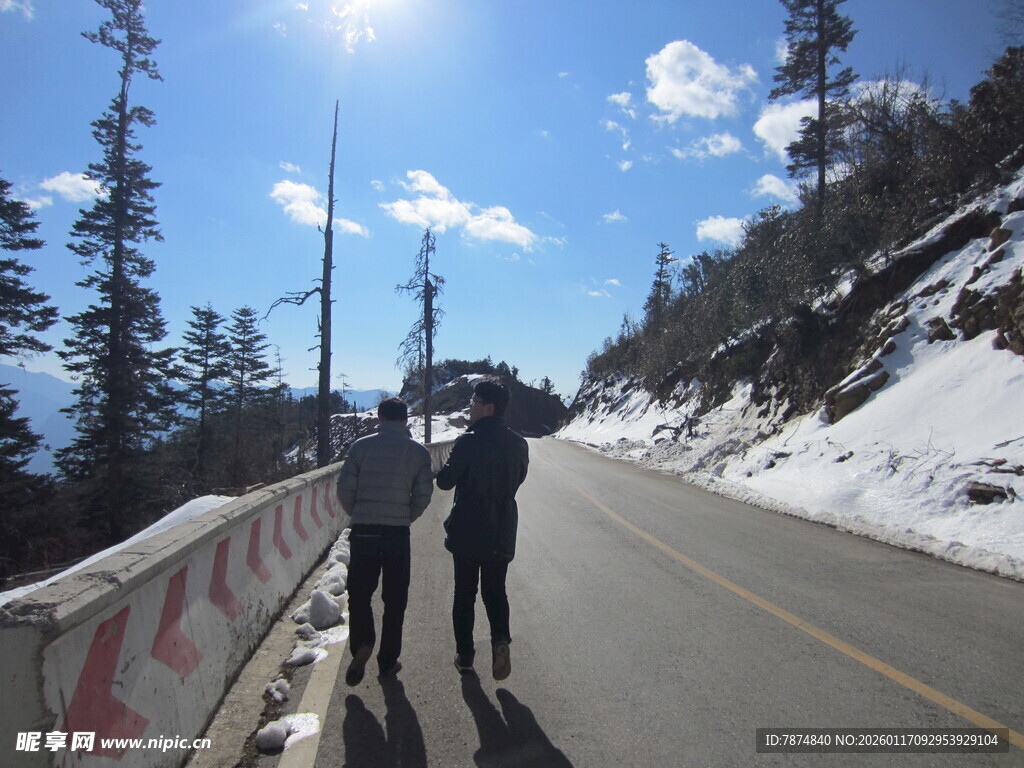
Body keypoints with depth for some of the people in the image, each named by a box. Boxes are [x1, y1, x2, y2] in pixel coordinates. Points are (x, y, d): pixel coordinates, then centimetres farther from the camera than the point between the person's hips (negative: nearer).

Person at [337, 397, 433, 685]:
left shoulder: (362, 446, -1)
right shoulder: (418, 451, 0)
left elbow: (344, 488, -2)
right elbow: (423, 495, -1)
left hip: (363, 531, 0)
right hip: (398, 533, 0)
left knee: (359, 593, 12)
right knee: (394, 599, 11)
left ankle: (362, 643, -9)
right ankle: (388, 660, 17)